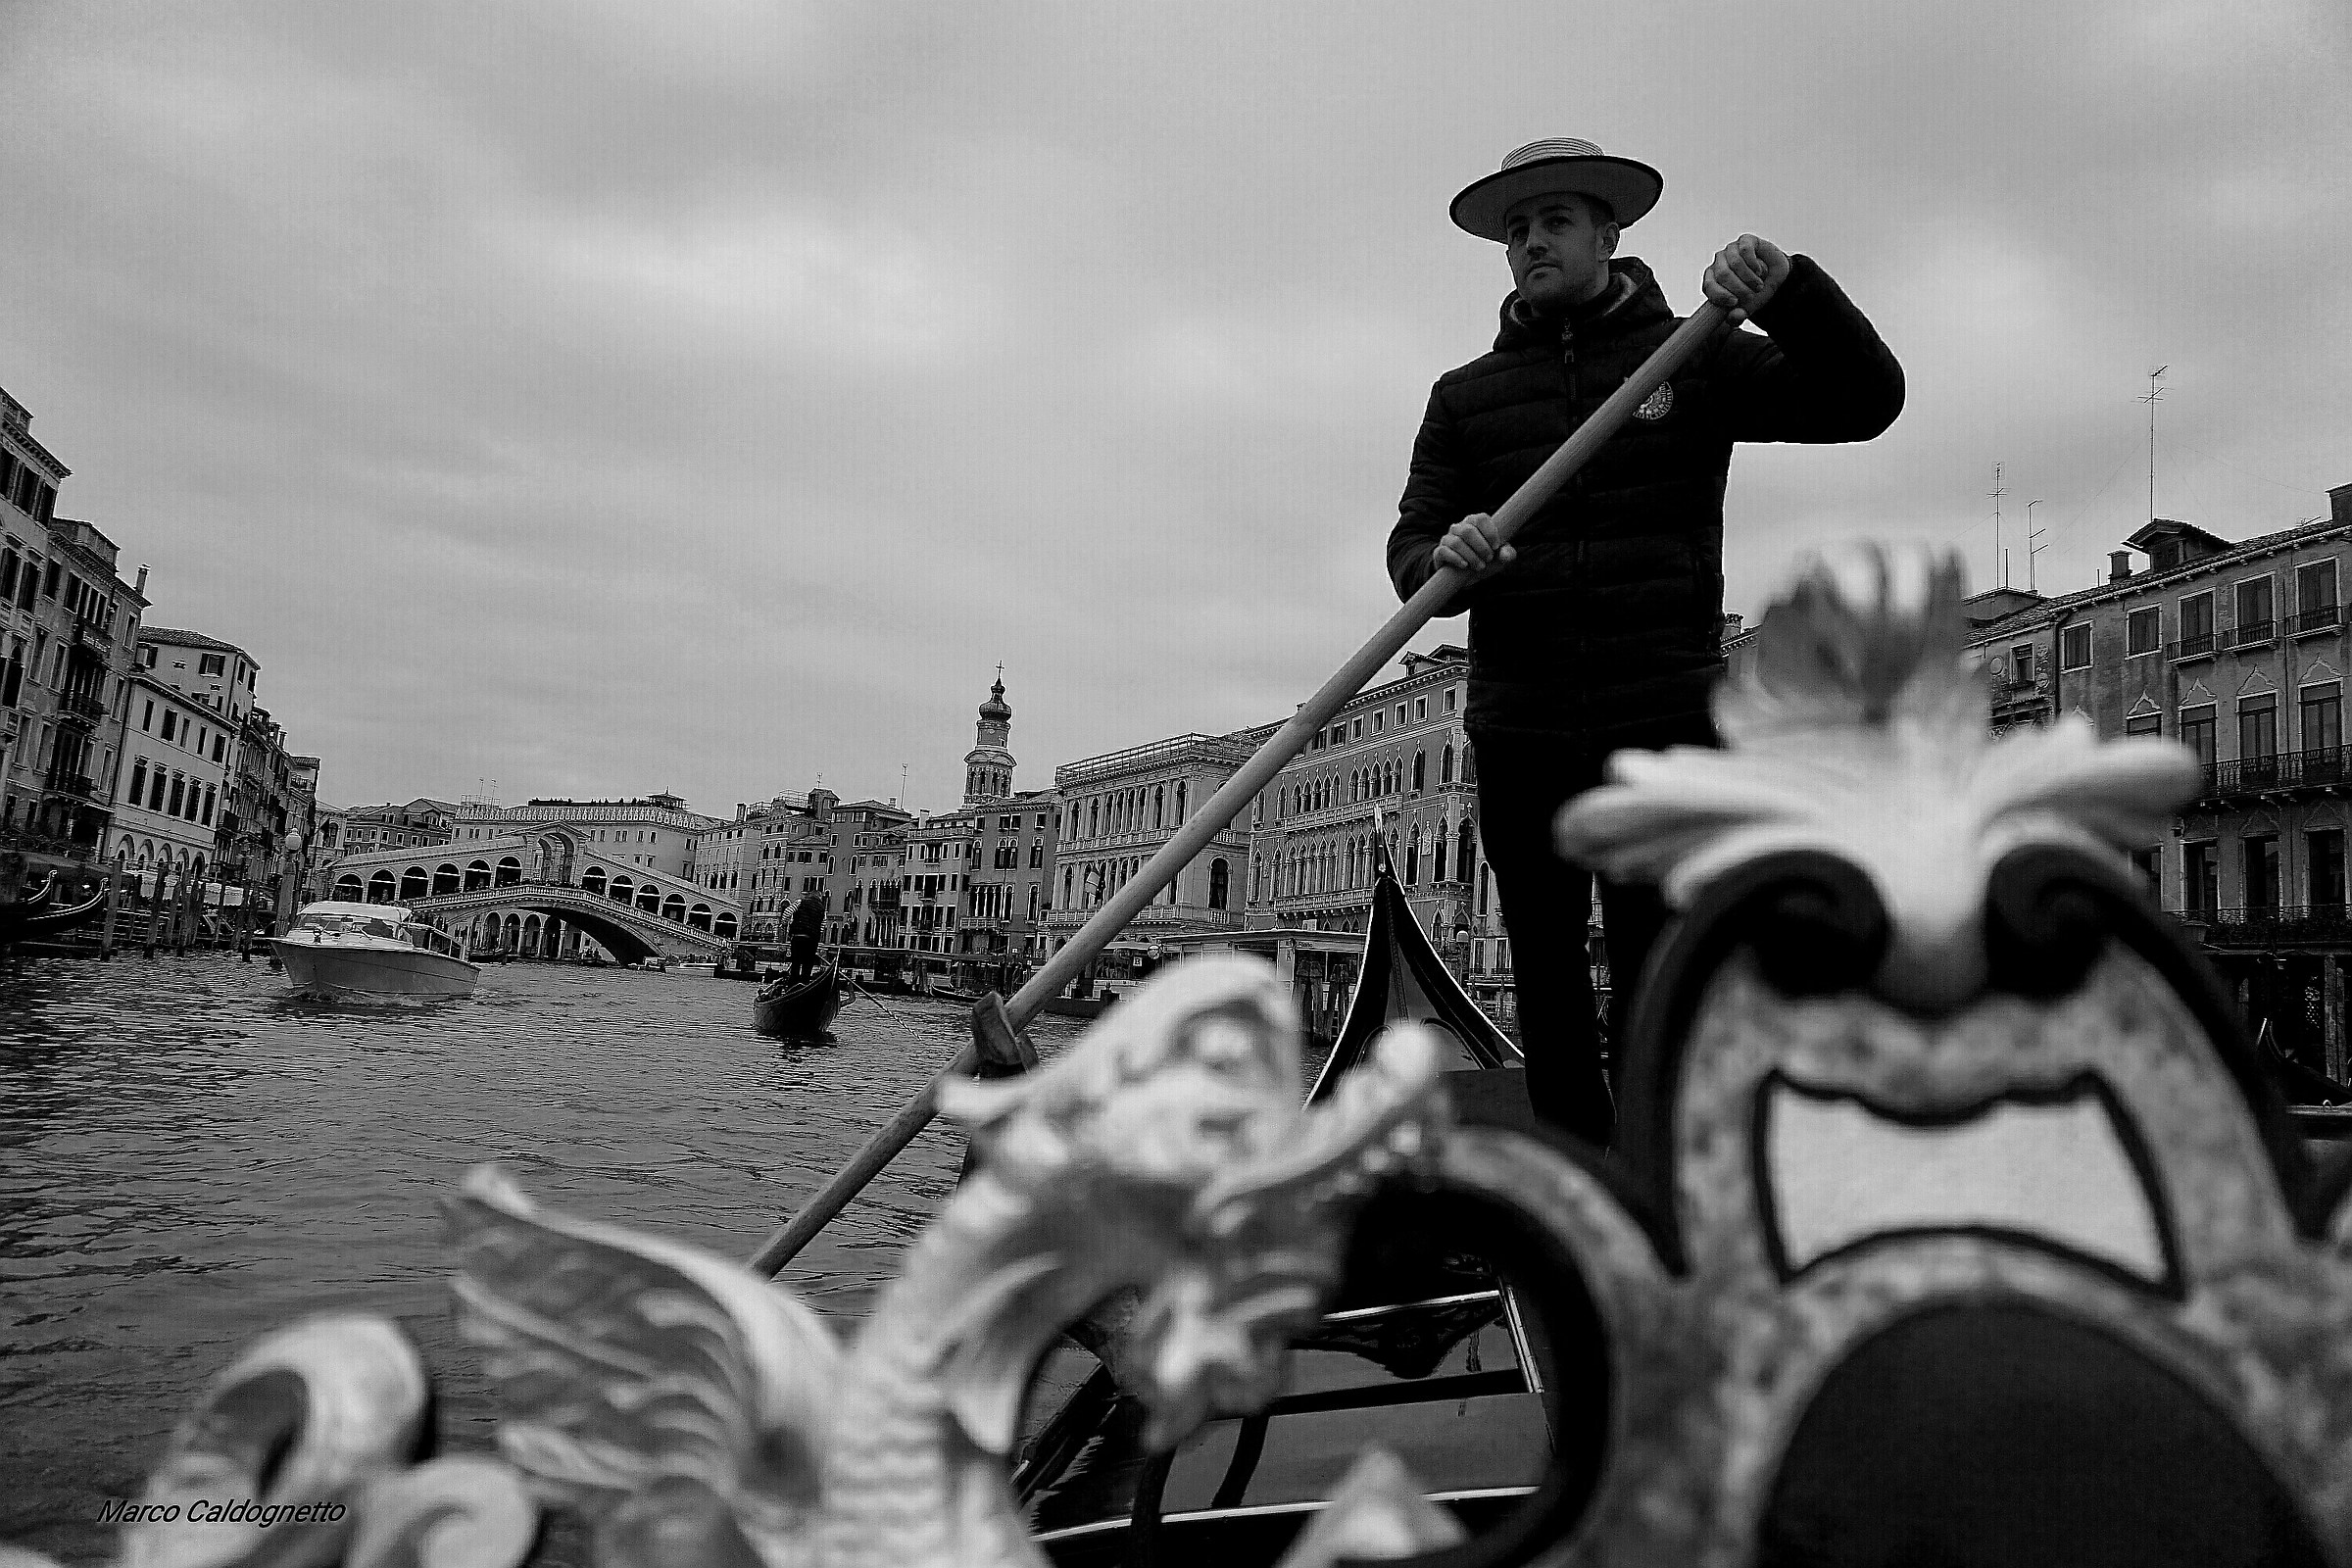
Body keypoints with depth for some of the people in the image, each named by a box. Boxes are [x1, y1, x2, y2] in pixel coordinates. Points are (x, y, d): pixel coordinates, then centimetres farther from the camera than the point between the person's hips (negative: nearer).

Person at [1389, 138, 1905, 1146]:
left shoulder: (1693, 356, 8)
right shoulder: (1465, 396, 12)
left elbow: (1865, 401, 0)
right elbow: (1408, 551, 5)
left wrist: (1790, 290, -16)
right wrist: (1446, 559, -20)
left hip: (1668, 724, -2)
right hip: (1519, 732, 3)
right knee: (1546, 981, 8)